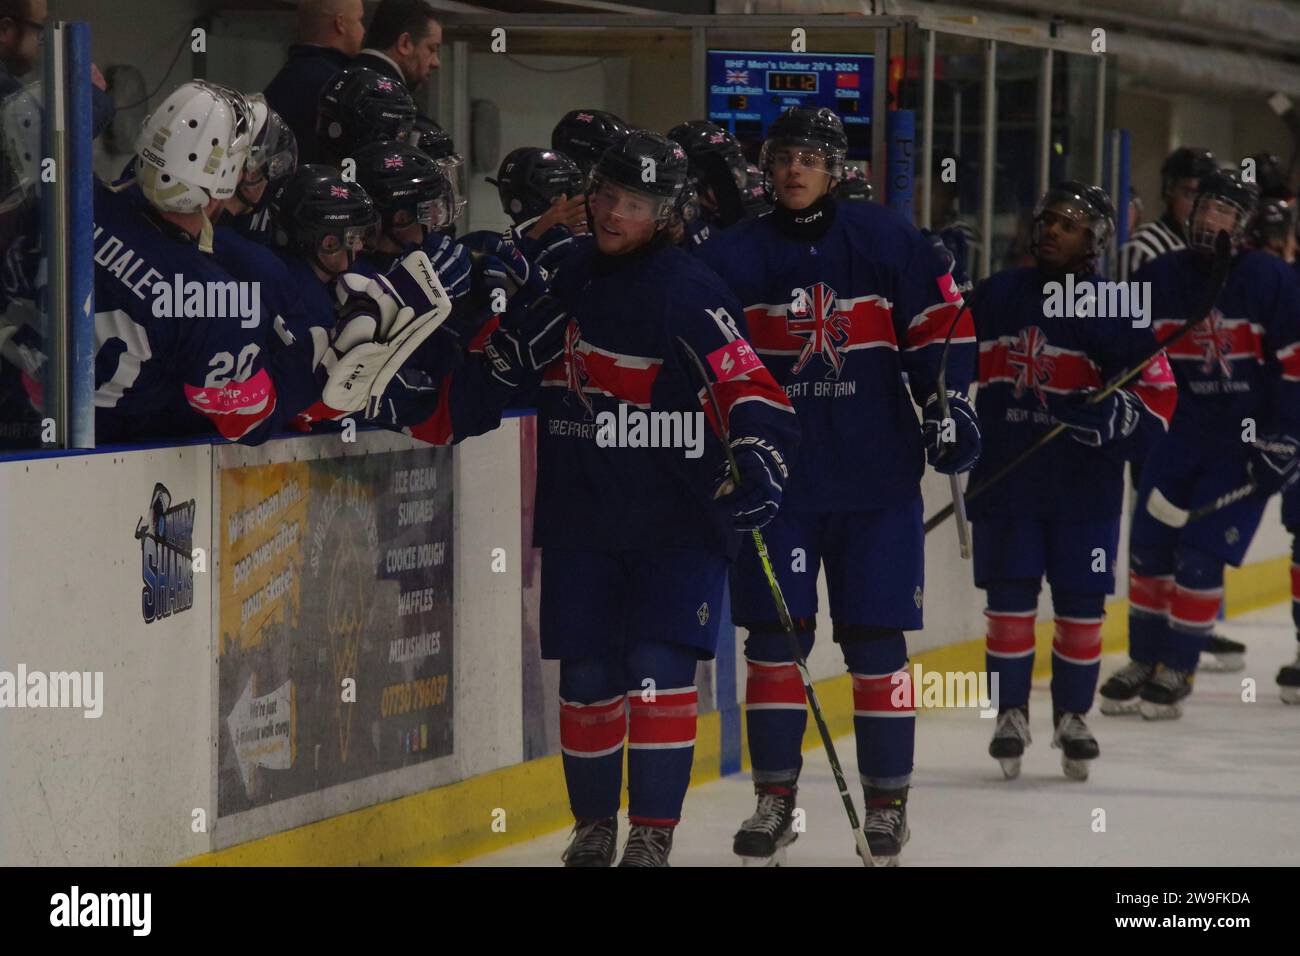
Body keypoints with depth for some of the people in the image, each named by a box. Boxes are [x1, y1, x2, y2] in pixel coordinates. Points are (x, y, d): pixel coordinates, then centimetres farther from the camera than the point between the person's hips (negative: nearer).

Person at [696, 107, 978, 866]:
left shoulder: (886, 241, 1)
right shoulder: (735, 256, 4)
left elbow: (942, 322, 4)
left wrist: (947, 403, -4)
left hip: (876, 477, -1)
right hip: (775, 478, 2)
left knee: (876, 640, 1)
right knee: (774, 636, 2)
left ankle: (889, 803, 10)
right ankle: (776, 801, 12)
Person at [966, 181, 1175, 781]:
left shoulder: (1113, 311, -4)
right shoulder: (997, 297, 5)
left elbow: (1158, 398, -5)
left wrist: (1110, 416, -22)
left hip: (1084, 485, -2)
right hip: (1004, 478, 2)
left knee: (1081, 605, 4)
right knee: (1009, 598, 2)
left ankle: (1073, 716, 20)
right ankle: (1011, 714, 14)